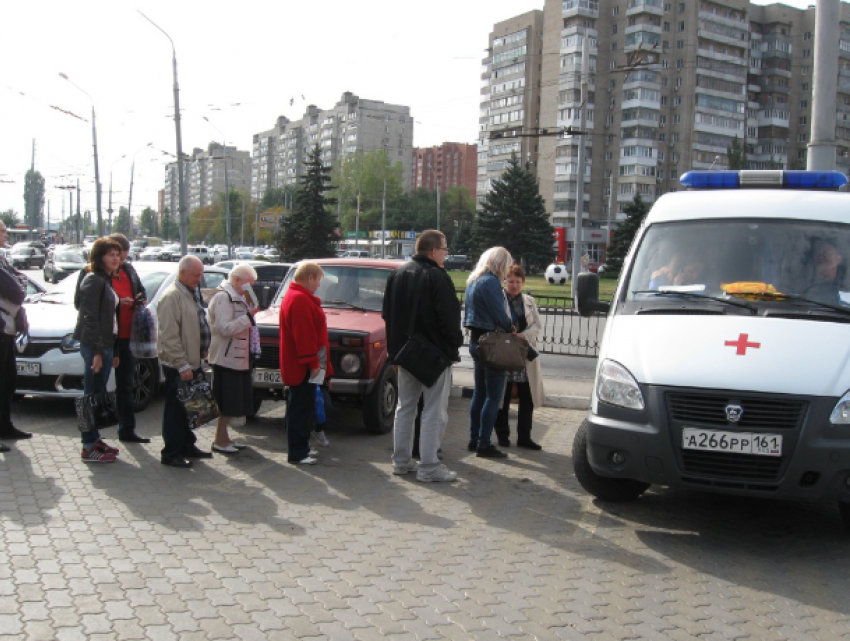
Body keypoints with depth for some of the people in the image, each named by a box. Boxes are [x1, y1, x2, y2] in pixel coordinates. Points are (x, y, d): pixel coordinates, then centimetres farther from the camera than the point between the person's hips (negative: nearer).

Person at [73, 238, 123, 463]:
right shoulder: (94, 281, -12)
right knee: (93, 395, -5)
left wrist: (114, 351, 18)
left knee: (98, 395, 14)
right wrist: (97, 351, -21)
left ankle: (94, 439, 23)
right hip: (94, 345, -9)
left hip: (106, 344, 9)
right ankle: (89, 448, 0)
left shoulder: (107, 280, 17)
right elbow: (90, 318, -18)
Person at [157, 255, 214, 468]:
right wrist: (183, 366, -21)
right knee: (175, 409, -1)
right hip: (178, 366, -9)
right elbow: (169, 336, -21)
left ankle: (187, 446, 28)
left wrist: (203, 351, 16)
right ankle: (171, 453, 8)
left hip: (192, 361, 9)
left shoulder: (193, 294, 14)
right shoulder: (172, 296, -16)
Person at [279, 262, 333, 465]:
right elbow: (304, 335, -24)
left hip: (297, 366, 11)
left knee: (302, 408, 17)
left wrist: (314, 362, 22)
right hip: (302, 367, -11)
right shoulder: (300, 300, -19)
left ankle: (302, 447, 26)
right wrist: (313, 363, -22)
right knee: (301, 409, -4)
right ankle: (297, 453, 2)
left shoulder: (294, 296, 17)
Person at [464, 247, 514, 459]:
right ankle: (484, 445, -2)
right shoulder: (490, 282, -16)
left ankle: (474, 440, 22)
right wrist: (511, 329, -2)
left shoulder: (473, 281, 14)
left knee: (480, 393, 16)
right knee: (494, 395, -4)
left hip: (475, 339, 10)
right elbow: (499, 314, -18)